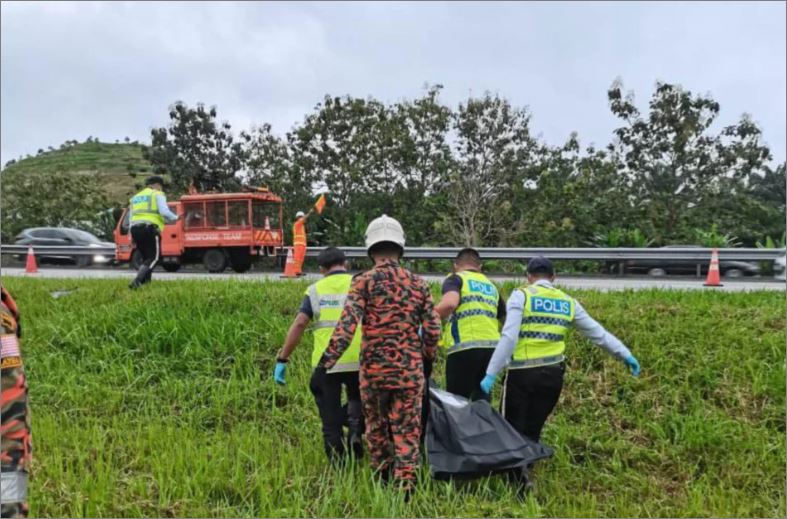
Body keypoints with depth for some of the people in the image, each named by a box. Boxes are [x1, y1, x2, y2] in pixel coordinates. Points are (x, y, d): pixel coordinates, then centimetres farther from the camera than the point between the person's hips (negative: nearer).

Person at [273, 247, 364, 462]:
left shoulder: (315, 290, 6)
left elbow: (298, 325, -3)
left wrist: (282, 360, 0)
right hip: (357, 360, 0)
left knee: (330, 416, 13)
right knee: (356, 398, 25)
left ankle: (337, 461, 16)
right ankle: (356, 430, -2)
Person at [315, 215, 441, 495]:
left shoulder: (363, 282, -5)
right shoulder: (418, 283, 4)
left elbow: (346, 327, -16)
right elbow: (433, 330, 3)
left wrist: (324, 364, -15)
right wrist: (427, 359, 20)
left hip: (373, 370, -1)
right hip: (410, 370, 1)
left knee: (377, 427, 18)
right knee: (407, 431, 7)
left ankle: (383, 479, 31)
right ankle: (404, 487, 1)